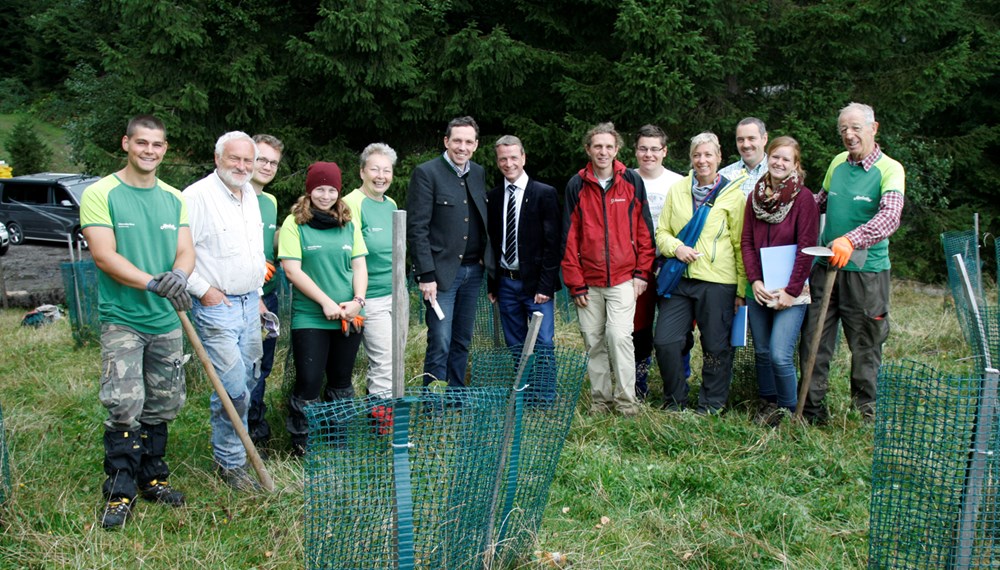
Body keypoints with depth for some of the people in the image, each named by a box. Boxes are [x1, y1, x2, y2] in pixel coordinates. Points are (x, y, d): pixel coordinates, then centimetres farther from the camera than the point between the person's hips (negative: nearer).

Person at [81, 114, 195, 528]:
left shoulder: (174, 198, 10)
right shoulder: (101, 194, -6)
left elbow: (186, 251, 5)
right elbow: (104, 255, -14)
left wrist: (178, 274, -19)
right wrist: (152, 283, -26)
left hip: (167, 321, 5)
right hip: (122, 319, -5)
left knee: (161, 407, 11)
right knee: (124, 408, -9)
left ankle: (152, 478, 26)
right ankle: (119, 491, 5)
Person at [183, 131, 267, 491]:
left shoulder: (251, 196, 13)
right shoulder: (197, 196, -13)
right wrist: (203, 290, -16)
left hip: (249, 303, 8)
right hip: (217, 305, -8)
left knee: (247, 380, 14)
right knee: (233, 387, -8)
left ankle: (228, 445, 31)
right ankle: (230, 463, 7)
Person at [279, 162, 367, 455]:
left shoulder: (348, 224, 11)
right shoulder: (295, 223, -2)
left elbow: (360, 266, 10)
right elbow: (292, 270, -9)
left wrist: (357, 301, -6)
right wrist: (326, 302, -13)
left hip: (348, 318, 4)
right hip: (309, 318, -4)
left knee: (341, 382, 14)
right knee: (309, 383, -3)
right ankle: (301, 445, 13)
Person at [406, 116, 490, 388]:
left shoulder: (479, 173, 11)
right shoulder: (426, 173, -8)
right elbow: (416, 228, -11)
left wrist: (487, 260, 6)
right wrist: (426, 275, -16)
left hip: (473, 270, 6)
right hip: (442, 271, -6)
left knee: (462, 341, 13)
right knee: (440, 343, -5)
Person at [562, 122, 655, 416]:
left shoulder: (632, 181, 3)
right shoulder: (576, 185, 4)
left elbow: (644, 229, 6)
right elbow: (570, 236, 4)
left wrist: (642, 272, -1)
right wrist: (575, 282, 0)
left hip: (623, 278, -2)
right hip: (588, 281, 2)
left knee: (619, 335, -12)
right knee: (593, 340, 5)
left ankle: (626, 399, 1)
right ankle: (600, 399, 17)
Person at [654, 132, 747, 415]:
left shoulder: (733, 194, 1)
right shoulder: (677, 190, 10)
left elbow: (741, 244, 2)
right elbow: (662, 231, 14)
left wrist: (742, 288, -1)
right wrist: (676, 248, -8)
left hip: (717, 280, -3)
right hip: (679, 278, 3)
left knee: (716, 346, 4)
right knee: (665, 341, -2)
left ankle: (710, 407, 21)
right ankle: (675, 401, 18)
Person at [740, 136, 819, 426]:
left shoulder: (804, 198, -7)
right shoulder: (755, 195, 7)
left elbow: (806, 248, -10)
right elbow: (746, 242, 6)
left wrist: (791, 290, -14)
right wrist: (754, 281, -6)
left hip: (790, 290, -5)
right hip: (758, 289, 5)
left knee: (780, 355, -11)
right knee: (762, 352, 10)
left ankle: (788, 409, 9)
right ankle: (769, 403, 28)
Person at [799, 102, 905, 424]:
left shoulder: (890, 169, -7)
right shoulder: (837, 163, 10)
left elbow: (890, 216, -24)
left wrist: (851, 240, -38)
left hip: (866, 271, -5)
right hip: (826, 266, 5)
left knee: (866, 344, 6)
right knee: (814, 340, 4)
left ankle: (867, 411, 22)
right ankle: (812, 410, 14)